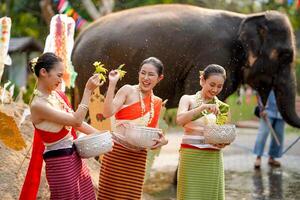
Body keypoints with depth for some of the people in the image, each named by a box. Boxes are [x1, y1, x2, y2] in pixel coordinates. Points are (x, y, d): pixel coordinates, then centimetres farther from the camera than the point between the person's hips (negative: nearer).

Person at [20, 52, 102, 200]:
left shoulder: (56, 94, 5)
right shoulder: (38, 105, -20)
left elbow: (76, 122, 15)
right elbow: (76, 120, -23)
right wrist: (88, 90, -21)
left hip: (74, 156, 8)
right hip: (59, 161, -8)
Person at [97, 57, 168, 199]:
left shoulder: (157, 102, 13)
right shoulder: (128, 91, -3)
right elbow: (107, 113, -16)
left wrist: (162, 140, -3)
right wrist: (112, 84, -18)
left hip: (139, 156, 5)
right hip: (117, 150, -5)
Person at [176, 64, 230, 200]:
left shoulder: (222, 107, 11)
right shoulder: (188, 100, 2)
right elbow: (180, 120, -17)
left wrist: (224, 142, -8)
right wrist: (203, 107, -27)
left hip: (213, 159, 3)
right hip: (191, 157, -3)